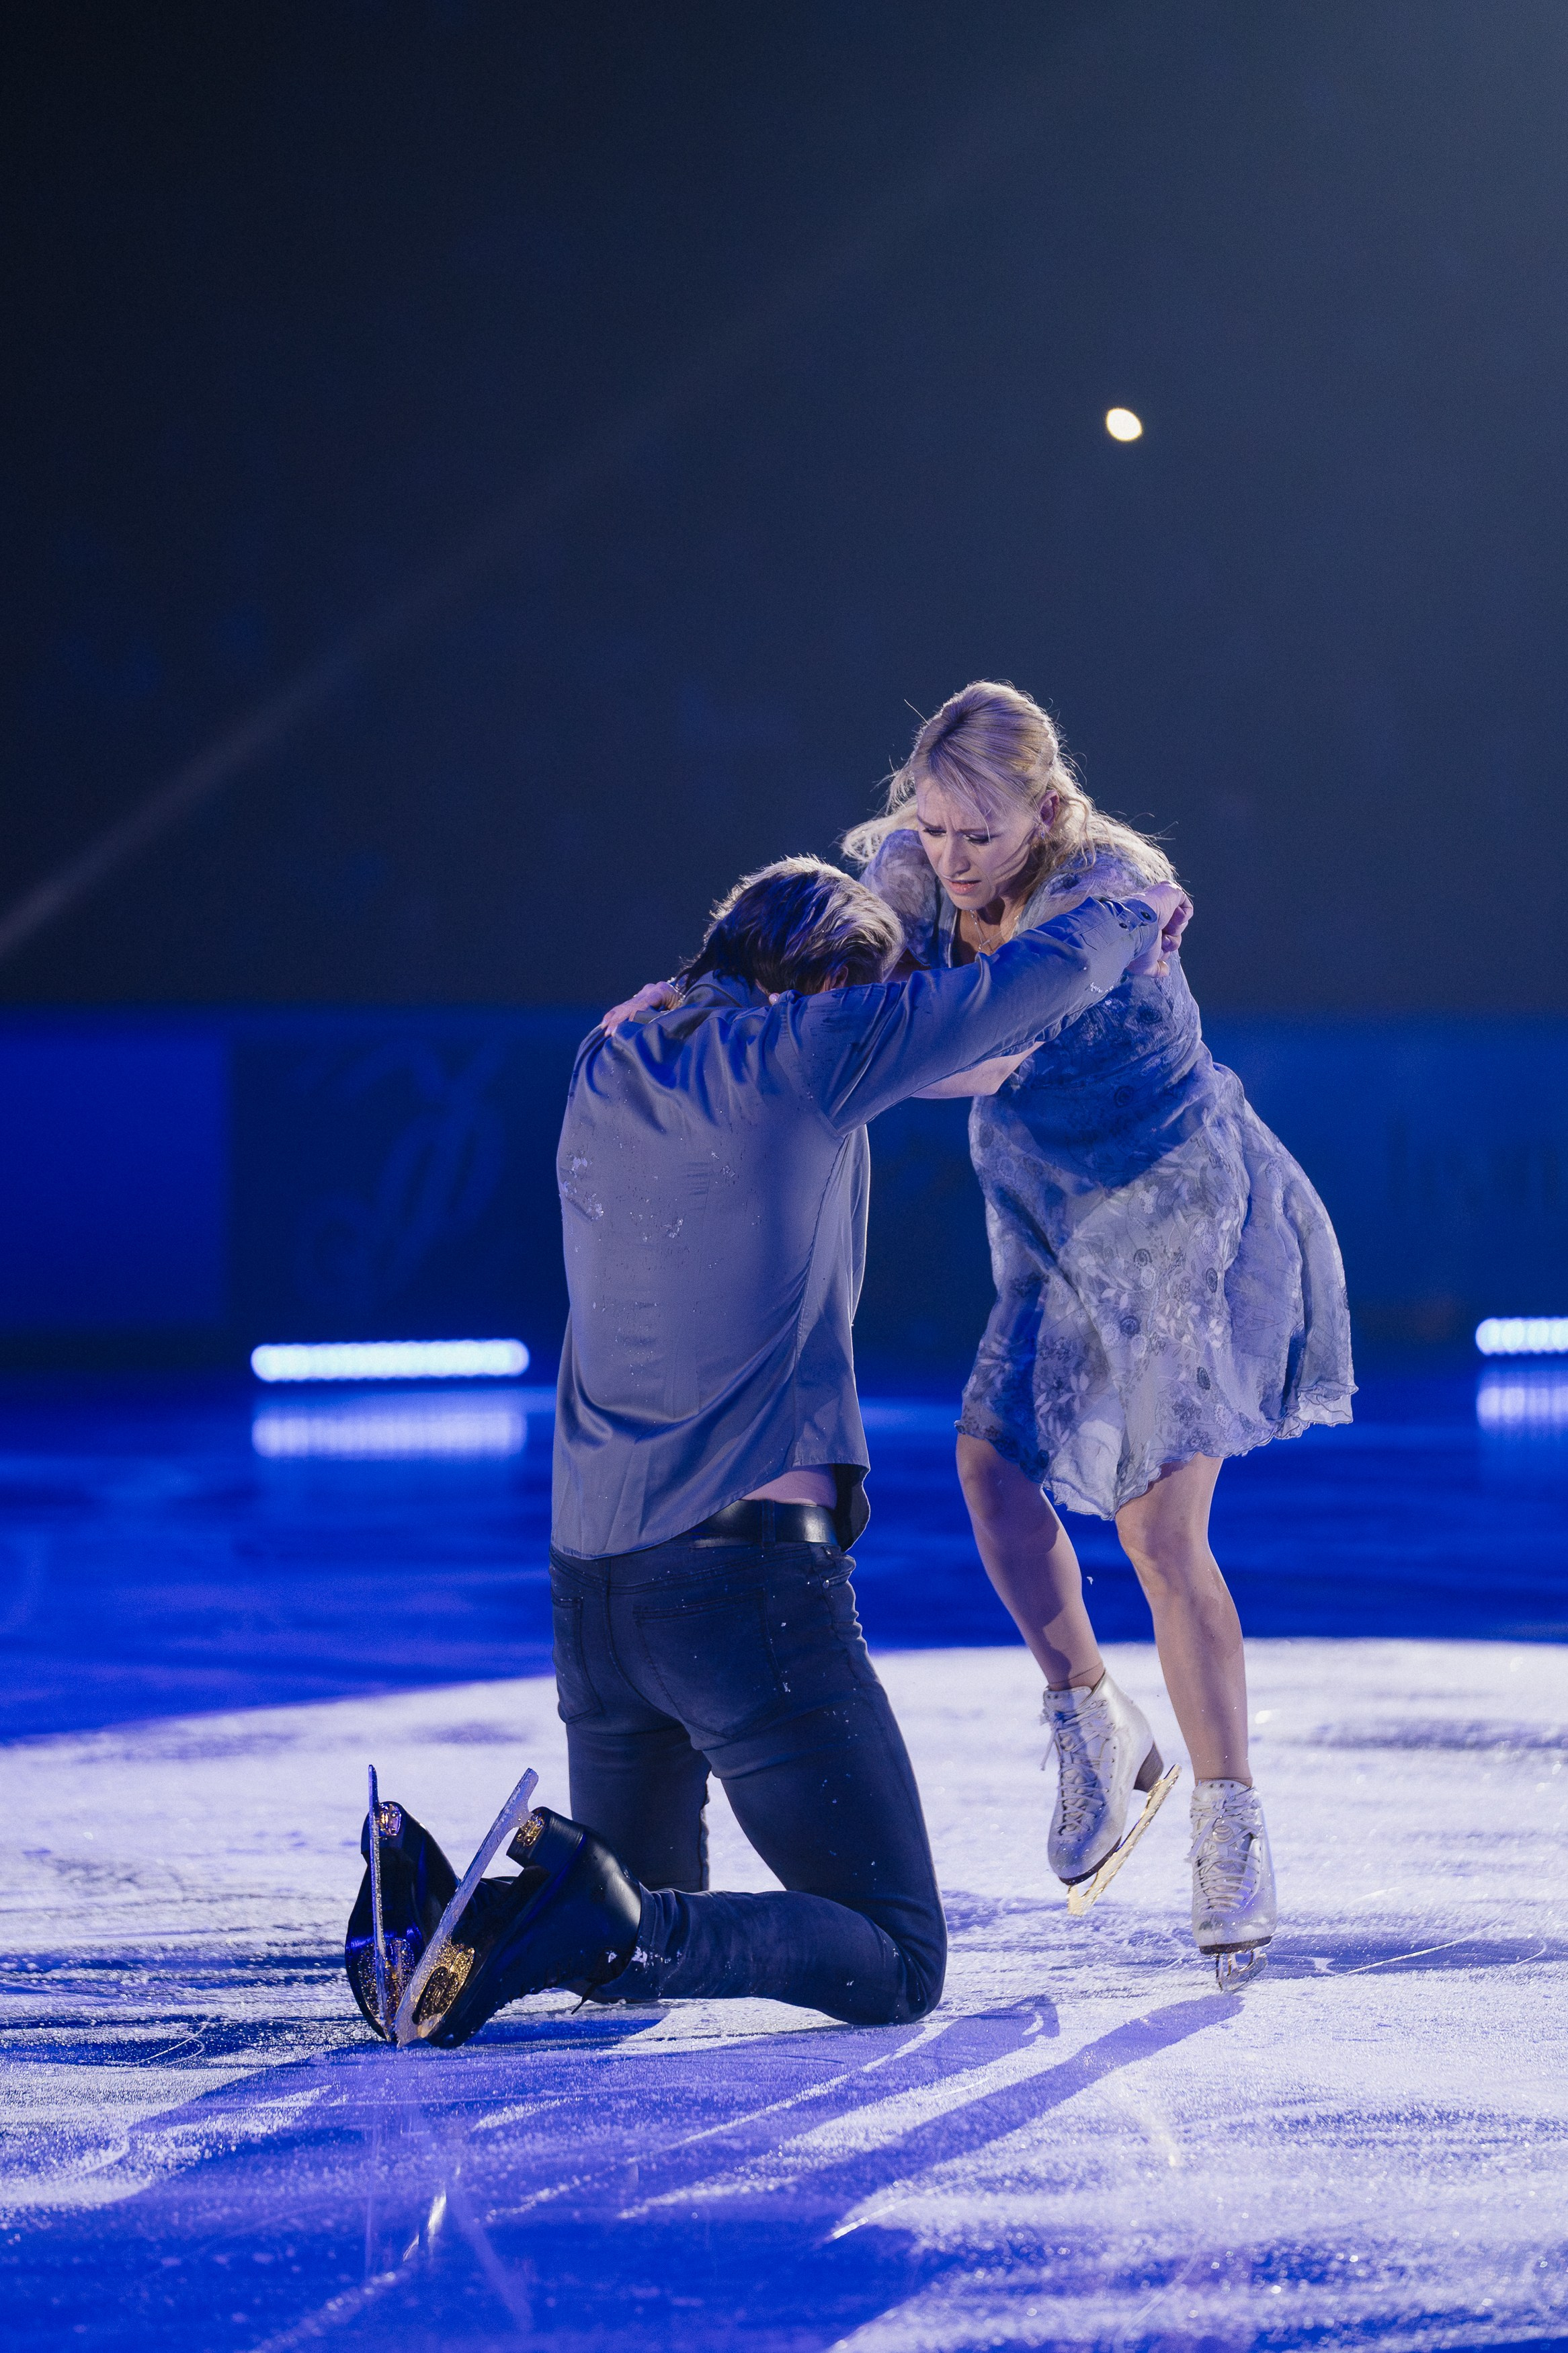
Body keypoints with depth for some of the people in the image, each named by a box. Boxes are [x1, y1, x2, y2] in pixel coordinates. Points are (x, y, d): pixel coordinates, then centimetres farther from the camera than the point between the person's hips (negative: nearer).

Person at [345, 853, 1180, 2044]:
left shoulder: (610, 1071, 13)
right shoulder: (795, 1055, -5)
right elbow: (1036, 984, -1)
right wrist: (1133, 917, 20)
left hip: (594, 1582, 7)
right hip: (752, 1578, -7)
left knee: (632, 1940, 24)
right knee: (896, 1968, -2)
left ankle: (442, 1903, -6)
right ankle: (602, 1924, -24)